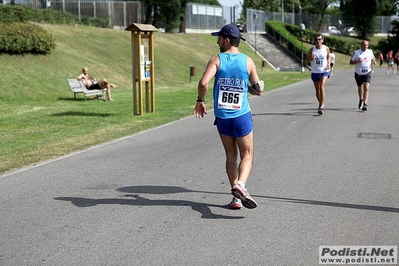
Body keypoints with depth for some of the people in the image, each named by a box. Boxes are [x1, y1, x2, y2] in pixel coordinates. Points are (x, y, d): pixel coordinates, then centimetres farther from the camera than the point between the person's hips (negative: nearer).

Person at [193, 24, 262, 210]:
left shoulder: (217, 60, -5)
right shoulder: (248, 61, -2)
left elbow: (203, 83, -19)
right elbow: (258, 90, 2)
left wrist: (200, 101, -3)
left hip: (222, 117, 1)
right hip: (242, 116, -1)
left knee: (231, 156, 14)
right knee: (247, 155, 9)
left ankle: (236, 196, 11)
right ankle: (240, 184, -19)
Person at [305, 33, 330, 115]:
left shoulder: (326, 49, -2)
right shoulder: (312, 49, -3)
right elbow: (306, 61, 0)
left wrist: (328, 64, -1)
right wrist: (311, 58, -21)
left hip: (324, 71, -2)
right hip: (315, 72, 2)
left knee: (322, 87, -20)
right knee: (317, 90, 10)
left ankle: (321, 106, -17)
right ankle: (321, 104, 30)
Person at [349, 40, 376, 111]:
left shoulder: (370, 52, 2)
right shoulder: (356, 52, -5)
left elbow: (373, 58, 21)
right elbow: (351, 62, -4)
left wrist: (374, 61, -3)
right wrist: (357, 61, -23)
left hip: (367, 73, 0)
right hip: (358, 73, 0)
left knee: (366, 88, -17)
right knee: (360, 88, 16)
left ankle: (365, 104, -21)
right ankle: (361, 100, 43)